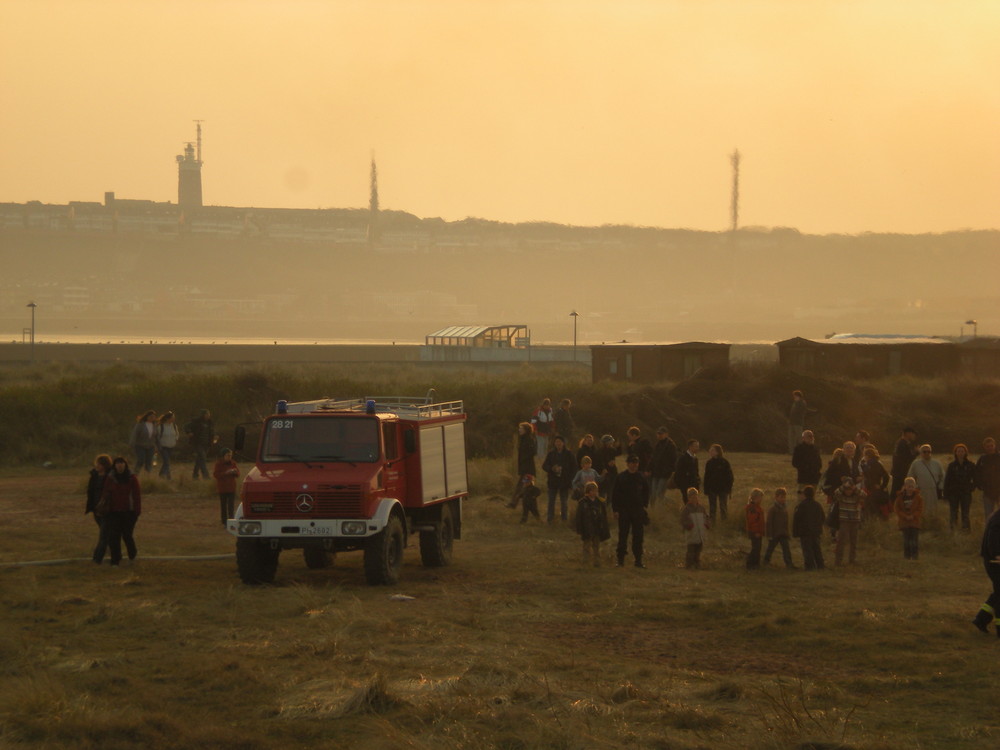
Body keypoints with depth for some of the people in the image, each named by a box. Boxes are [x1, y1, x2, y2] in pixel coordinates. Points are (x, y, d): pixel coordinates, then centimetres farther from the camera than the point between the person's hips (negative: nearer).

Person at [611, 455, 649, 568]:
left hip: (638, 511, 2)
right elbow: (615, 495, 1)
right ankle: (620, 560, 7)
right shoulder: (620, 478, -1)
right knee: (623, 536, 1)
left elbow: (646, 493, 16)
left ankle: (638, 560, 8)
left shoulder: (641, 478, 5)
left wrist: (644, 506, 6)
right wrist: (615, 510, -5)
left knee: (638, 536, 2)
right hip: (623, 511, -2)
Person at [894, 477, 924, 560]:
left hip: (915, 521, -1)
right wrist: (905, 516, -13)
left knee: (915, 540, -2)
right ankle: (906, 555, 10)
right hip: (904, 522, 1)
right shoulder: (900, 497, 1)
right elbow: (896, 508, -2)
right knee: (906, 539, 4)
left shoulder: (918, 497, 0)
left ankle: (915, 555, 4)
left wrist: (913, 516, -16)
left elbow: (920, 509, -2)